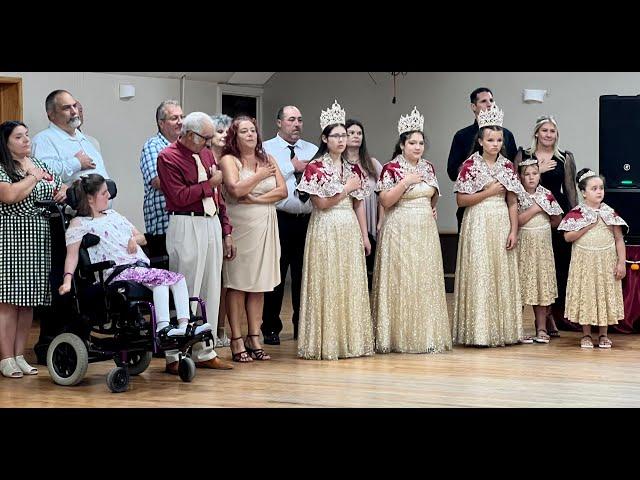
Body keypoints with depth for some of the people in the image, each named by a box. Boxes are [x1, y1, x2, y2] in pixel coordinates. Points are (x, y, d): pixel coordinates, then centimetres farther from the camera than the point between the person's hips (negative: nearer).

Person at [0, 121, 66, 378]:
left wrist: (65, 190, 4)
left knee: (29, 301, 9)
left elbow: (59, 188, 28)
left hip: (39, 241, 7)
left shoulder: (39, 164, 16)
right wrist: (34, 177, -9)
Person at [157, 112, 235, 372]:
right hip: (186, 226, -8)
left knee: (210, 291, 10)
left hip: (212, 224, 8)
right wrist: (210, 183, -9)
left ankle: (204, 352, 19)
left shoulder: (206, 154, 16)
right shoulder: (168, 157, -8)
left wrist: (226, 231, 14)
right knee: (187, 292, -6)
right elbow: (179, 197, -18)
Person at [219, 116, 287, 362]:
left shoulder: (268, 159, 14)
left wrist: (256, 199, -8)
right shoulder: (229, 160, 0)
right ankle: (237, 341, -1)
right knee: (237, 283, -4)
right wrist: (261, 175, -4)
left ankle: (254, 338, 9)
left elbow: (282, 191, 4)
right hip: (240, 227, -5)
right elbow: (236, 189, -16)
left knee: (259, 284, 5)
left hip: (265, 227, 5)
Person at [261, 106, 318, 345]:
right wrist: (293, 167, -8)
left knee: (304, 274, 9)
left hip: (307, 220, 4)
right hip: (280, 219, -4)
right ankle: (271, 329, 11)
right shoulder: (266, 149, 1)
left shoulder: (313, 151, 15)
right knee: (275, 275, 1)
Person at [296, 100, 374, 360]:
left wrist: (364, 236, 10)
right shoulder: (315, 167, -3)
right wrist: (347, 188, -6)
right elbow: (321, 203, -10)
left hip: (350, 231, 5)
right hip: (325, 231, -5)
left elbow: (358, 204, 13)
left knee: (351, 285, 5)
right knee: (327, 285, -4)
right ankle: (326, 342, 1)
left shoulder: (353, 168, 13)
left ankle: (351, 339, 11)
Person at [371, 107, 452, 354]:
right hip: (400, 230, -6)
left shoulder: (428, 167, 11)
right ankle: (400, 336, 1)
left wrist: (432, 209, 6)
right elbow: (385, 201, -12)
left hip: (426, 231, 6)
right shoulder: (391, 168, -7)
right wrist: (405, 181, -18)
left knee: (426, 281, 6)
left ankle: (426, 334, 12)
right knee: (401, 281, -5)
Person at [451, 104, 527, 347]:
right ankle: (479, 331, -1)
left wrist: (514, 231, -1)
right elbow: (461, 200, -6)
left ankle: (502, 329, 11)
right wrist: (489, 192, -11)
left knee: (503, 275, 5)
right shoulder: (470, 165, -2)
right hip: (478, 224, -4)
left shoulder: (507, 166, 8)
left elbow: (512, 202, 7)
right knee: (479, 275, -5)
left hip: (502, 225, 4)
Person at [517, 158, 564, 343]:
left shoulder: (546, 195, 5)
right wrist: (534, 209, -15)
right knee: (522, 286, -1)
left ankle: (541, 328, 7)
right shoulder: (517, 196, -5)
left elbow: (557, 220, 10)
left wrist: (541, 227, 2)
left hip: (542, 246, 3)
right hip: (523, 246, -3)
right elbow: (516, 220, -16)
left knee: (541, 285, 4)